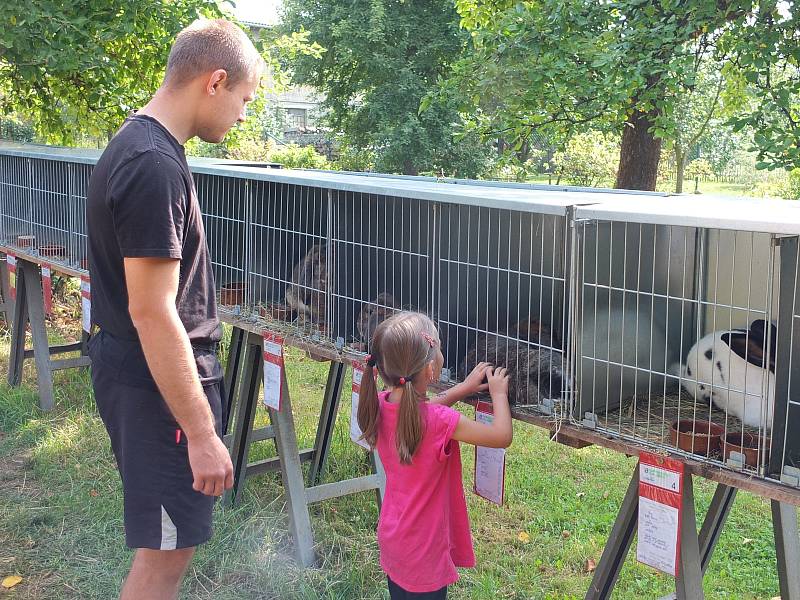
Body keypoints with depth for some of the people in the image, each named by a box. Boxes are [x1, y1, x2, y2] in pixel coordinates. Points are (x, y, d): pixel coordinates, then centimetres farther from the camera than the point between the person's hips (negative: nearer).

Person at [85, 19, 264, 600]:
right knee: (167, 548, 1)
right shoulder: (155, 167, -23)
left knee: (168, 540, 21)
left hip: (131, 372, 10)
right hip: (158, 384, -10)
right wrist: (202, 435, -22)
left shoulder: (137, 144, 9)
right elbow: (152, 313, -25)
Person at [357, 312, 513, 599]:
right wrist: (498, 393, -2)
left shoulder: (380, 405, -9)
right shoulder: (440, 422, -30)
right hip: (423, 553, -6)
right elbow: (502, 436, -18)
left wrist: (463, 388, 9)